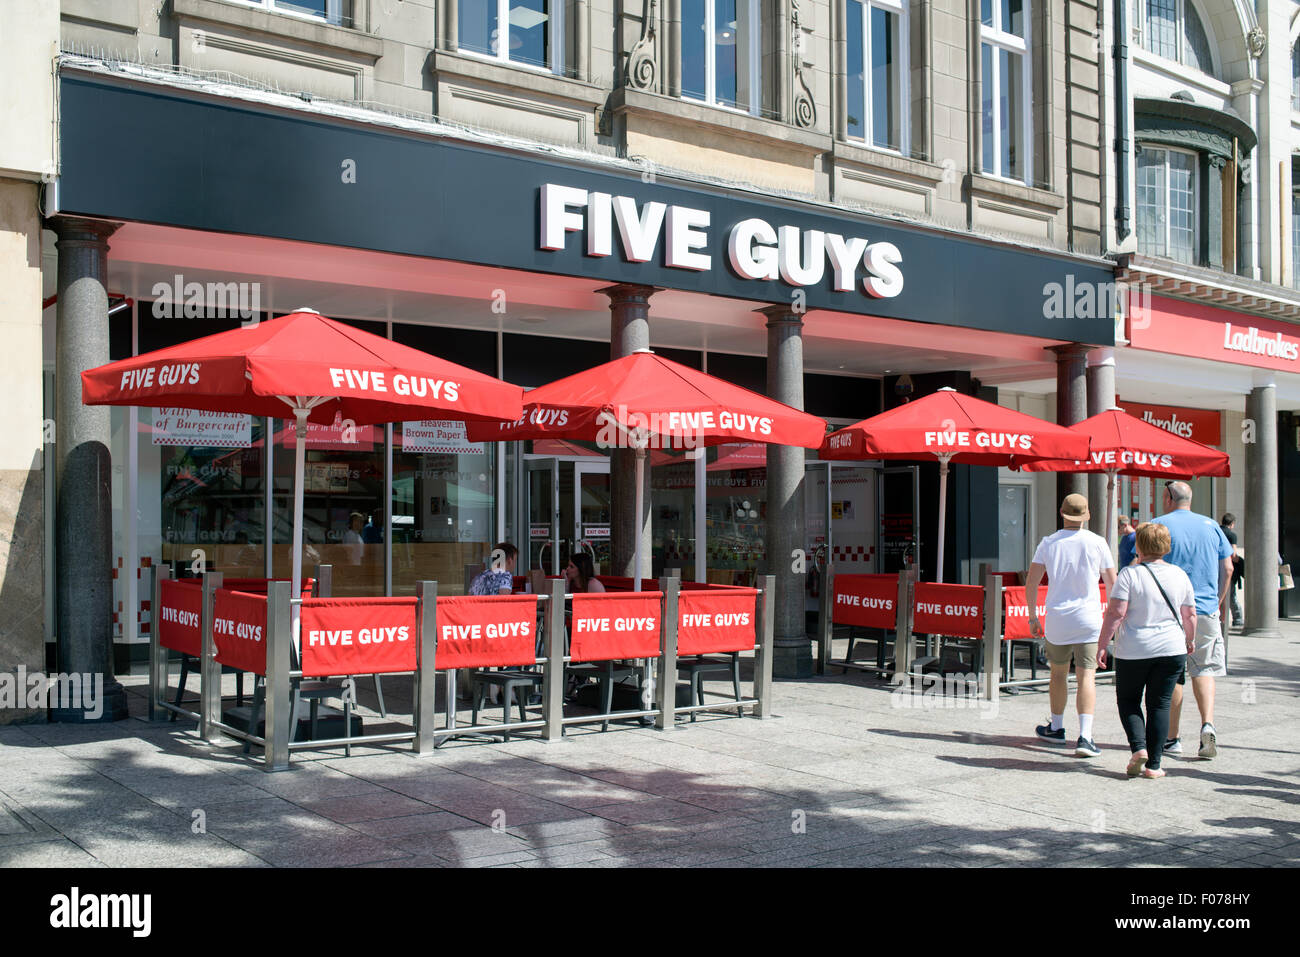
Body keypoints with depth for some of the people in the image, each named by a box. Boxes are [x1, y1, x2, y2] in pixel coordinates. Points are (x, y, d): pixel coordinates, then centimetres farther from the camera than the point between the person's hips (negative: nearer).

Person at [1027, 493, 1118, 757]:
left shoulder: (1049, 543, 1)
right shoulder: (1097, 543, -3)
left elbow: (1031, 583, 0)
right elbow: (1112, 584, 3)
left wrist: (1033, 617, 9)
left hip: (1057, 619, 2)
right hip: (1089, 619, -2)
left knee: (1058, 673, 18)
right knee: (1086, 677, -5)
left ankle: (1057, 728, 31)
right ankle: (1085, 736, -16)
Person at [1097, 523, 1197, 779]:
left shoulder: (1129, 573, -9)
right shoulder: (1179, 575, 3)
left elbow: (1116, 612, -14)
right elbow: (1190, 615, 10)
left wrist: (1102, 645, -7)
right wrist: (1190, 640, 27)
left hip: (1133, 651, -3)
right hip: (1171, 651, 3)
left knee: (1128, 700, 14)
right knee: (1160, 704, 8)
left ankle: (1138, 747, -6)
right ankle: (1153, 765, 6)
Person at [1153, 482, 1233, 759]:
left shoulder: (1157, 526, -3)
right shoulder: (1211, 526, 8)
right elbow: (1227, 568, 9)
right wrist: (1217, 602, 18)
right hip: (1206, 611, 3)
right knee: (1203, 669, 10)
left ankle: (1172, 739, 9)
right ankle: (1207, 724, -11)